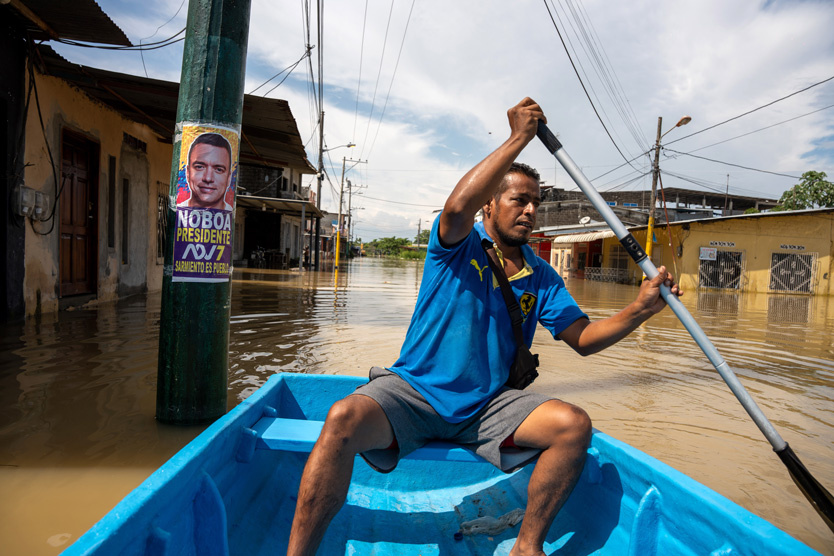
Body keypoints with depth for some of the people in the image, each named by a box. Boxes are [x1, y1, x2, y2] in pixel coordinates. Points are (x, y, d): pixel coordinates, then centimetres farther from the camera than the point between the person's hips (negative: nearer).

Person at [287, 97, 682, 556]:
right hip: (413, 389, -3)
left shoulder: (541, 277, 10)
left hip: (486, 406, 4)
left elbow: (583, 338, 4)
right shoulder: (458, 245, -3)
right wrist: (519, 138, -20)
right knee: (345, 419, -30)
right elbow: (458, 206, -27)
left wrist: (640, 309, -12)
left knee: (574, 425, -19)